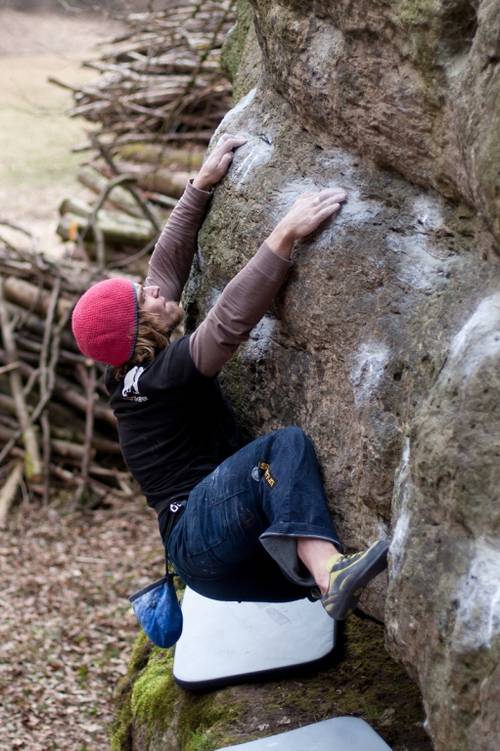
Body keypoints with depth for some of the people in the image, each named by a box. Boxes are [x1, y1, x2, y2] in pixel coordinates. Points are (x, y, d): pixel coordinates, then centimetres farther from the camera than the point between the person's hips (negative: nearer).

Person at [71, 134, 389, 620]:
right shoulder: (161, 374, -13)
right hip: (198, 538, -10)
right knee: (285, 446, -30)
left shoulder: (136, 369, 12)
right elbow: (230, 320, -28)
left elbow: (167, 265, 16)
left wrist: (202, 185, 15)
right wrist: (285, 235, -32)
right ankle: (331, 575, -49)